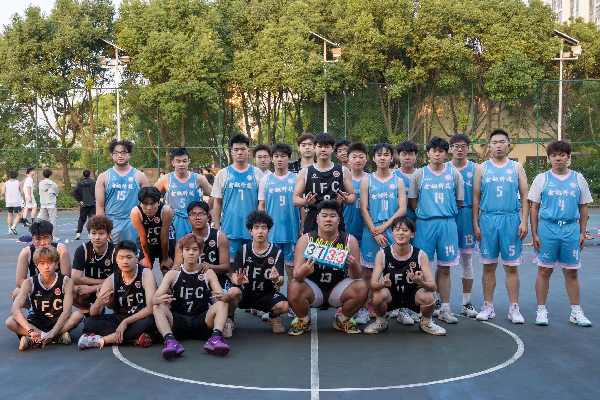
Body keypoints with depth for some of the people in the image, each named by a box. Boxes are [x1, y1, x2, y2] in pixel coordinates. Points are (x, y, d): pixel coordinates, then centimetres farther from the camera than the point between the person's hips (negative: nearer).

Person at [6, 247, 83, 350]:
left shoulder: (66, 282, -11)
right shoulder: (29, 283, -10)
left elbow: (66, 311, -20)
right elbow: (15, 309, -23)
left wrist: (52, 333, -35)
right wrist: (31, 330, -39)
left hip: (58, 322, -1)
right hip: (36, 323, 1)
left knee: (78, 315, -30)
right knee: (10, 322, -27)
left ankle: (34, 341, -29)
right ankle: (58, 338, -31)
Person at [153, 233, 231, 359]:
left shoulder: (208, 273, 6)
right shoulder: (173, 274, 5)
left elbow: (224, 296, -5)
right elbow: (154, 298, -7)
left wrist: (223, 297, -32)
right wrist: (160, 300, -33)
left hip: (201, 324, 0)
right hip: (177, 323, 0)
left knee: (222, 304, -21)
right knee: (158, 307, -23)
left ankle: (215, 339, -40)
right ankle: (170, 342, -43)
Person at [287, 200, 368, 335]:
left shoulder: (349, 240, -7)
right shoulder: (306, 240, -11)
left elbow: (356, 277, -9)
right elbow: (296, 275, -16)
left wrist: (353, 266, -33)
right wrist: (303, 271, -42)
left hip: (338, 288, 2)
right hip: (313, 288, -1)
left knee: (361, 288, -24)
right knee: (294, 289, -31)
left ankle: (343, 320, 6)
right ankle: (303, 321, 3)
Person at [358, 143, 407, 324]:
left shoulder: (398, 181, 8)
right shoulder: (367, 181, 7)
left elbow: (402, 209, 1)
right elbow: (363, 209, 2)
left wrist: (384, 227, -9)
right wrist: (375, 232, -8)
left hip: (392, 230, 0)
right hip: (371, 231, 0)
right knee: (367, 270, -1)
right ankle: (366, 308, 4)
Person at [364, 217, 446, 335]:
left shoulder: (421, 255, -15)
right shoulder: (382, 254, -15)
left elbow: (433, 286, -21)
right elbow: (372, 284, -21)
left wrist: (421, 283, -45)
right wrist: (382, 284, -46)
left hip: (413, 294, 0)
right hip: (391, 294, 0)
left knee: (429, 298, -31)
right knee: (378, 295, -32)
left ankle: (426, 322, 5)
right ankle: (380, 321, 2)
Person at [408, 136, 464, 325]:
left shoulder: (454, 174, 8)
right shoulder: (419, 174, 5)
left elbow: (459, 201, 12)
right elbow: (412, 200, 7)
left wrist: (446, 213, 8)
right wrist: (425, 213, 1)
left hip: (448, 224, 1)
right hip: (424, 224, -1)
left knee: (444, 268, 5)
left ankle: (445, 308, 12)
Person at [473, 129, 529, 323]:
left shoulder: (516, 167, 8)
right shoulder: (482, 168, 7)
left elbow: (525, 196, 6)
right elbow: (476, 197, 7)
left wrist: (524, 222, -4)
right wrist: (475, 224, 0)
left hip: (511, 220, 0)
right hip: (487, 220, 0)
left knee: (511, 266, 3)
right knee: (489, 265, 6)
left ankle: (514, 308, 10)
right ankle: (488, 307, 15)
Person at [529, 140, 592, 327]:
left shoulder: (578, 179, 7)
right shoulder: (542, 179, 3)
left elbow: (583, 207, 11)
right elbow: (534, 208, 4)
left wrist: (582, 233, 4)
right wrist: (534, 234, -2)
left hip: (571, 229, 1)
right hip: (547, 228, -1)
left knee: (571, 272, 7)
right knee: (544, 271, 3)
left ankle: (576, 312, 17)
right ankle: (541, 311, 12)